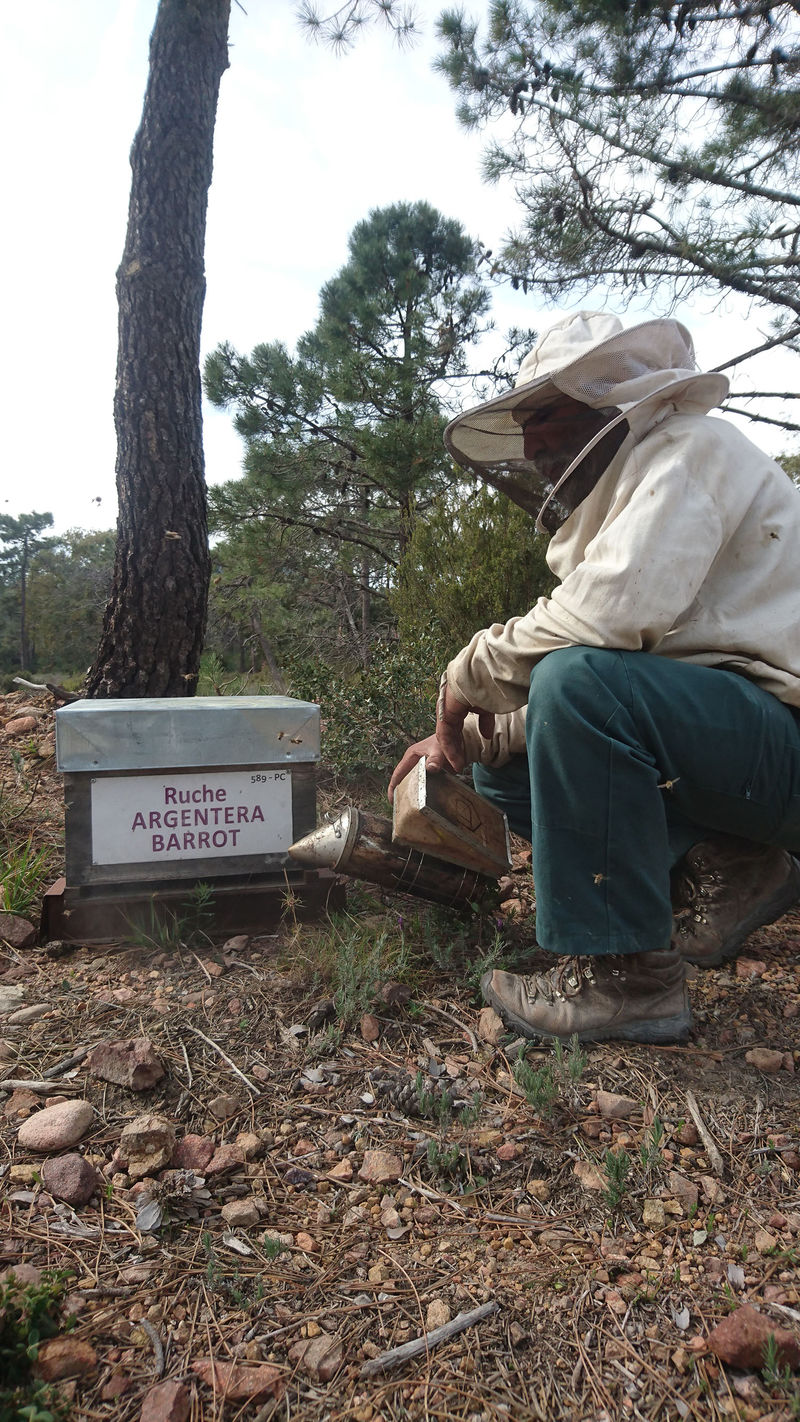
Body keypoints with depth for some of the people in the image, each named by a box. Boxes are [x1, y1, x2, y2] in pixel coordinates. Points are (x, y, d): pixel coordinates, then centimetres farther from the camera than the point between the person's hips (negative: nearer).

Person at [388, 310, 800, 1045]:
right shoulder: (615, 498, 18)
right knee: (504, 765, 11)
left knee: (581, 682, -32)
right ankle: (723, 869, 5)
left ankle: (625, 977, -19)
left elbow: (611, 610, -29)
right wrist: (464, 737, 6)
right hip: (701, 727, 10)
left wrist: (470, 674, -15)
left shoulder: (693, 448, -10)